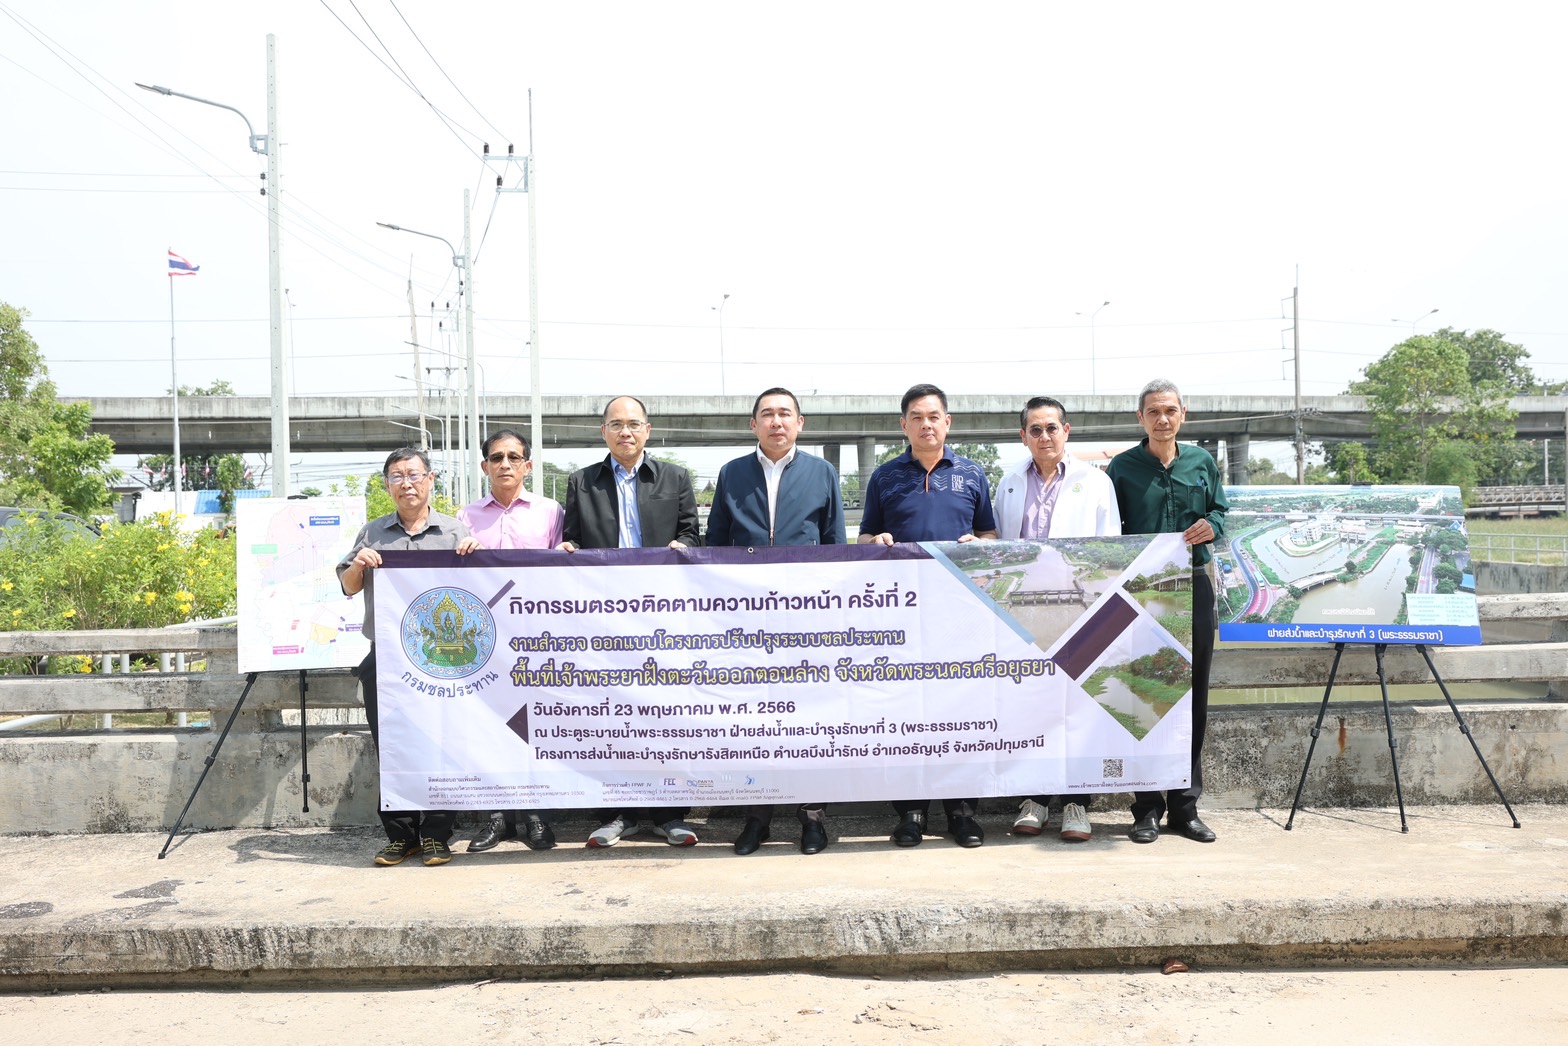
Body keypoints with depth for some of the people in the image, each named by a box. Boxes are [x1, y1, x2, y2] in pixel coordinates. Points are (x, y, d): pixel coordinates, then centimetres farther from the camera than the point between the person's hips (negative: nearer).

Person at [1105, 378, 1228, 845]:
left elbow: (1219, 510, 19)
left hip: (1193, 585, 3)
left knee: (1192, 696, 6)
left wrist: (1211, 526, -4)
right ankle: (1148, 808, 8)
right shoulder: (1123, 467, 4)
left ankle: (1185, 805, 17)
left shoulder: (1202, 462, 11)